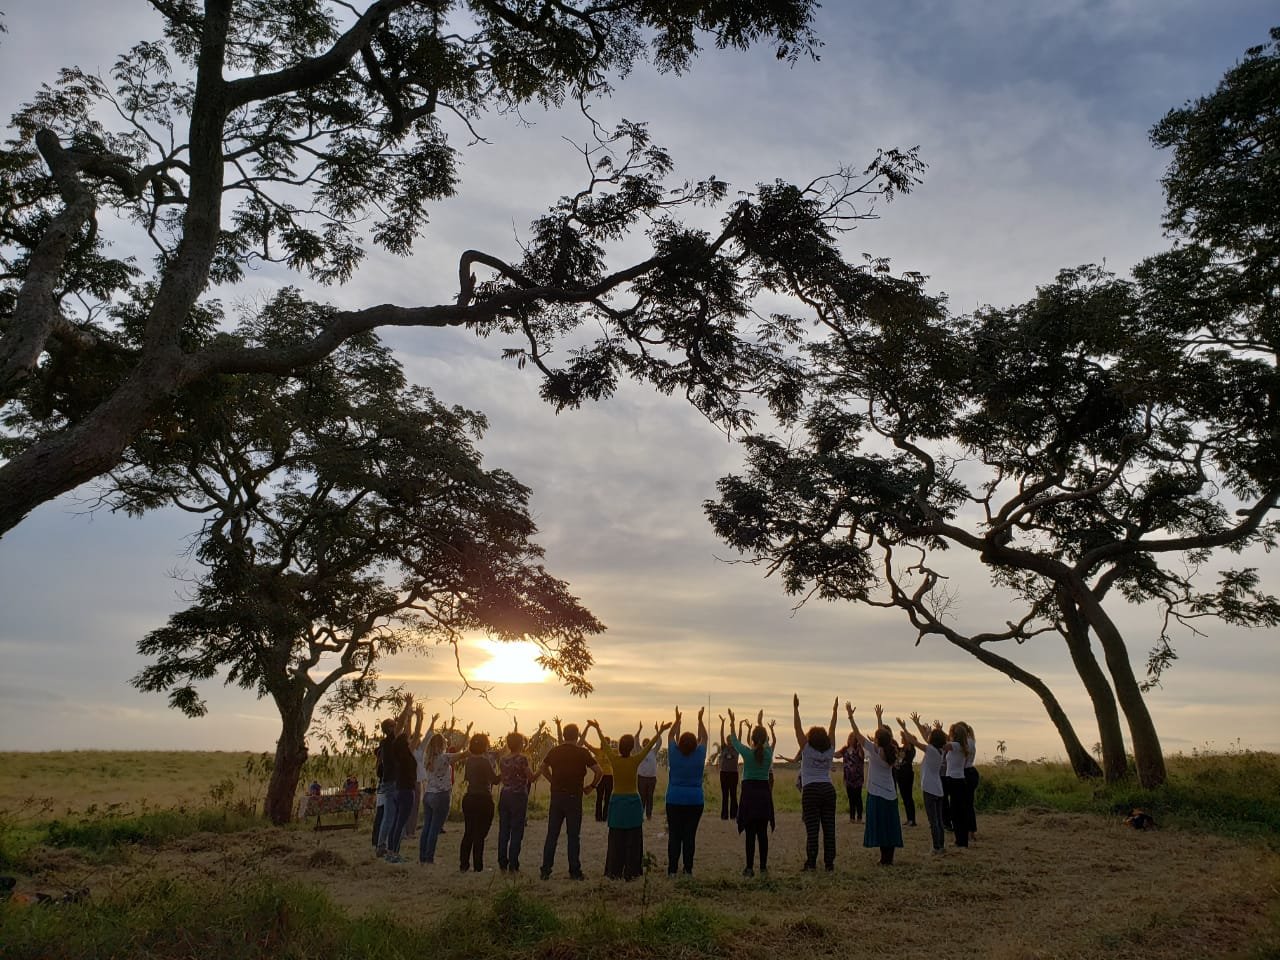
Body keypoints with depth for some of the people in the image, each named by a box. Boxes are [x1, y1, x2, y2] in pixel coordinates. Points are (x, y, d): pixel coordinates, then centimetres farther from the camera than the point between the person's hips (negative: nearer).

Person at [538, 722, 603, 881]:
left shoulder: (554, 751, 2)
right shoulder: (582, 752, -8)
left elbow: (542, 768, 15)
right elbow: (599, 771, -10)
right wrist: (592, 786, 2)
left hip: (556, 796, 3)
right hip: (574, 797, -3)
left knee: (552, 835, 9)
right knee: (573, 836, 5)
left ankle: (545, 871, 11)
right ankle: (574, 872, 8)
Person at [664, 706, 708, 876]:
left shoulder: (674, 755, -6)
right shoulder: (699, 756, -6)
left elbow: (671, 736, 10)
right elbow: (704, 738, 10)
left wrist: (677, 720, 19)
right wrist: (700, 720, 17)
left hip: (674, 801, 0)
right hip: (695, 801, 0)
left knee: (674, 835, 3)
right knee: (690, 836, 4)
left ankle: (672, 869, 3)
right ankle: (688, 869, 5)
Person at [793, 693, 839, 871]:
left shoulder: (807, 750, -1)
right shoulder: (830, 750, 8)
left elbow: (798, 728, -3)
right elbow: (832, 729, 15)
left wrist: (795, 708, -2)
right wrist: (835, 711, 22)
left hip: (810, 791, -4)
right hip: (828, 789, 4)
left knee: (812, 829, -4)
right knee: (829, 828, 5)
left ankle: (811, 863, -3)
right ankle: (829, 862, 6)